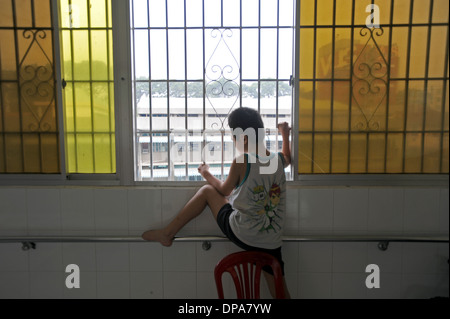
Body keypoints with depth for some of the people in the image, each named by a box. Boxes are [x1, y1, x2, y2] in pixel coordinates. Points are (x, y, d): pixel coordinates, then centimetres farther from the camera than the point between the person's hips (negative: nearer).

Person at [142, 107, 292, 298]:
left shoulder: (241, 163, -11)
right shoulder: (278, 160, 3)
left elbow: (224, 191, 7)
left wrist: (207, 174, 23)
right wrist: (285, 135, 40)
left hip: (241, 234, -4)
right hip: (271, 243, 4)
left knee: (207, 191, 16)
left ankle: (167, 233, 24)